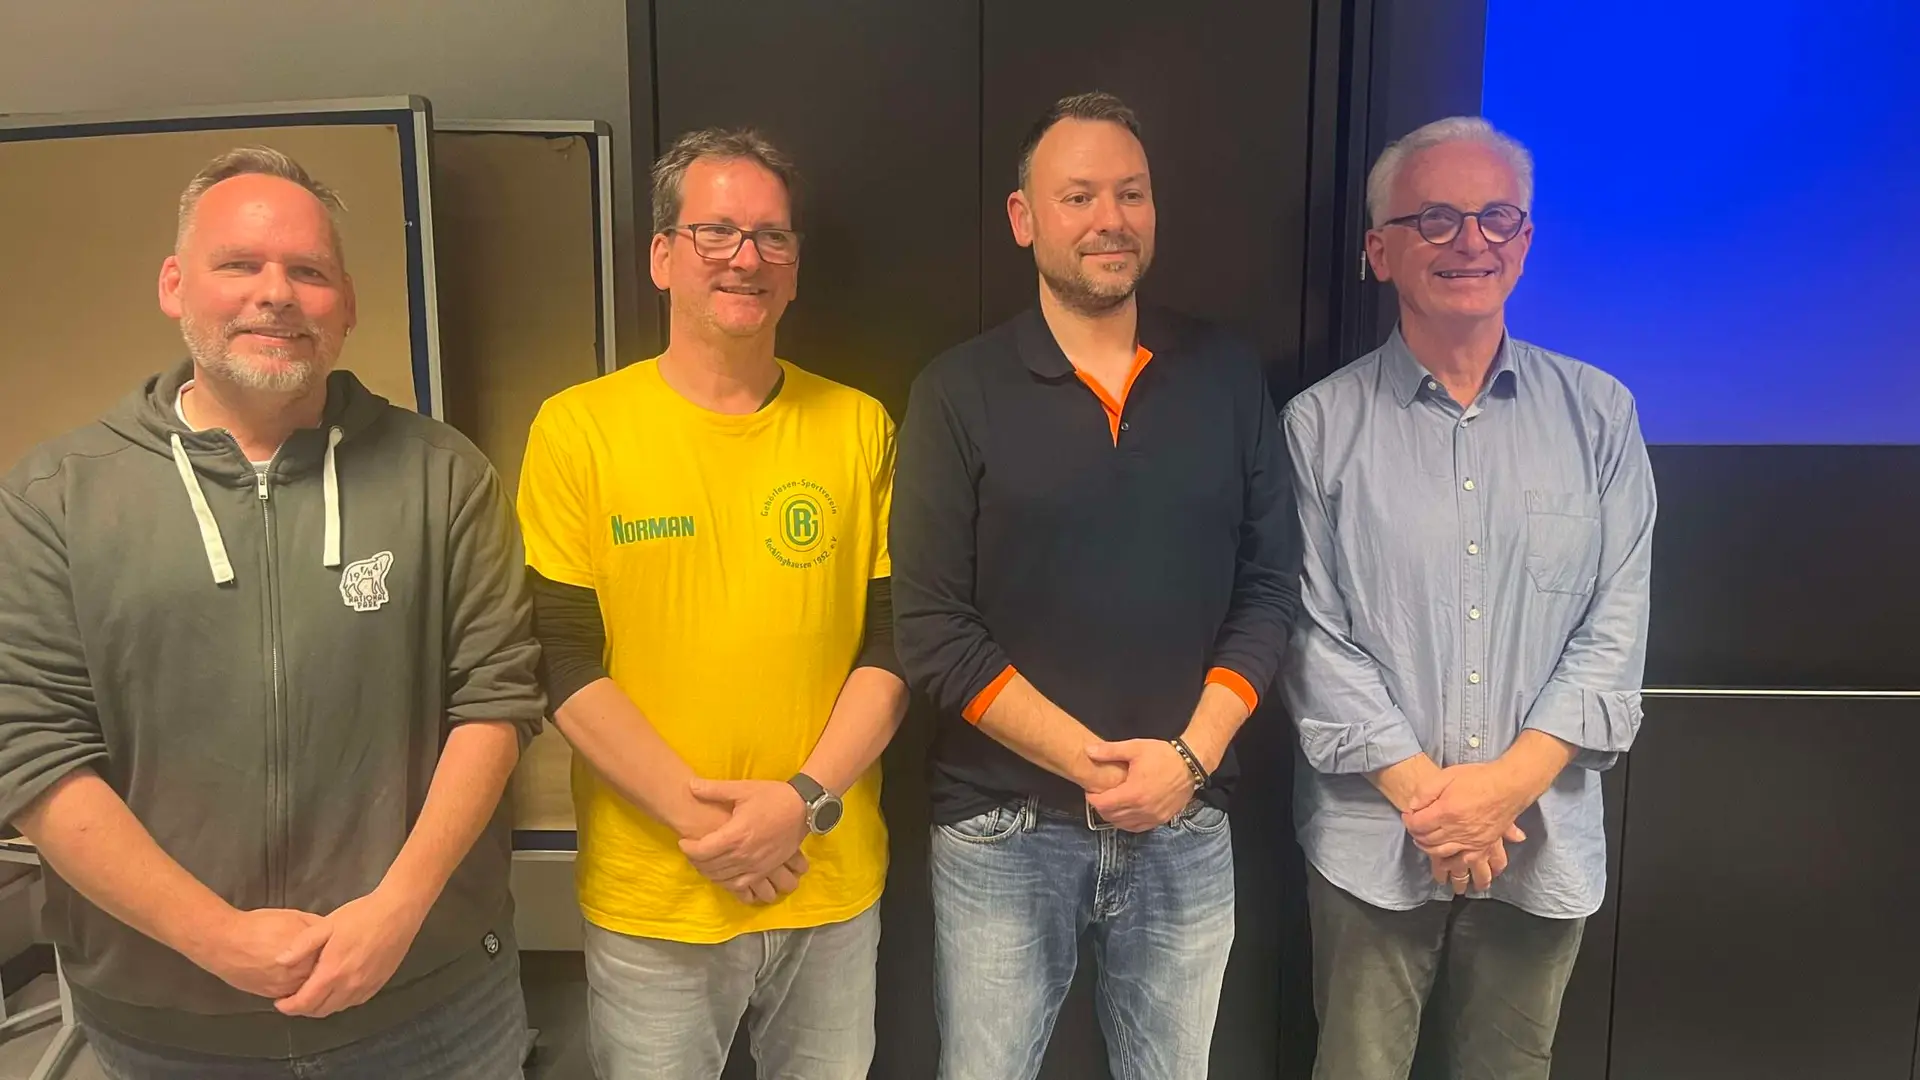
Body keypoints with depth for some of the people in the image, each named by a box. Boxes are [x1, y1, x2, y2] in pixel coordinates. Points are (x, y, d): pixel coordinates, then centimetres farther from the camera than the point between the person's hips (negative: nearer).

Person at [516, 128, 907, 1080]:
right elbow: (563, 661, -7)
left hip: (834, 887, 2)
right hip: (647, 901, -2)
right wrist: (696, 812, -15)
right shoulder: (578, 428, -5)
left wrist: (806, 798, -12)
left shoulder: (858, 426, 0)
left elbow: (894, 640, 0)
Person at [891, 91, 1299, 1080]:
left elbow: (1268, 587, 2)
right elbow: (931, 628, -10)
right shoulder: (959, 393, -5)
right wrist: (1090, 762, -15)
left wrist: (1189, 756, -10)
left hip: (1185, 827, 2)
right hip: (1002, 830, -2)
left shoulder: (1228, 377, 2)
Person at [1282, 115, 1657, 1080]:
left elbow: (1615, 627, 0)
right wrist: (1423, 791, -12)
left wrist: (1508, 782, -11)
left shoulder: (1598, 415, 3)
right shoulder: (1321, 425, -4)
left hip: (1541, 839, 2)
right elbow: (1314, 636, -6)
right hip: (1373, 839, -2)